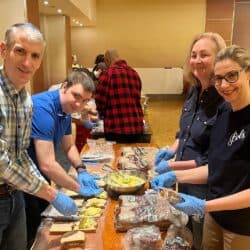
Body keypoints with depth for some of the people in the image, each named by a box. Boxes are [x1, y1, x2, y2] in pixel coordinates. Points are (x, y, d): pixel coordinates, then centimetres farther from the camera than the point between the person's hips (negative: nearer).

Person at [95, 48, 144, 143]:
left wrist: (103, 114, 18)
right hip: (137, 128, 6)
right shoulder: (134, 73, 12)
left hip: (116, 129, -5)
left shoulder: (107, 73, -7)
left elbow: (100, 101, -5)